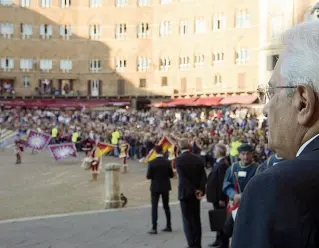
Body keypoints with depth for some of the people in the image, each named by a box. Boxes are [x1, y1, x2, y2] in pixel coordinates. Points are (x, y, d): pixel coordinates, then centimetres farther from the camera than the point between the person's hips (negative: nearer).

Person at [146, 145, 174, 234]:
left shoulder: (152, 163, -13)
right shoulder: (167, 162, -6)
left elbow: (148, 176, -11)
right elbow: (171, 175, 0)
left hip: (155, 187, -3)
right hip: (165, 187, 3)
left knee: (154, 207, 0)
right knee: (166, 206, 15)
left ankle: (154, 228, -5)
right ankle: (168, 226, 22)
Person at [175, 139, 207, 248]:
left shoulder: (178, 160, -12)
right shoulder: (198, 159, 2)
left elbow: (183, 178, -18)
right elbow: (204, 176, -5)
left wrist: (194, 191, -14)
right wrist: (200, 190, -10)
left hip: (185, 193, -4)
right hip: (197, 193, 5)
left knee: (188, 220, 1)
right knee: (196, 219, 15)